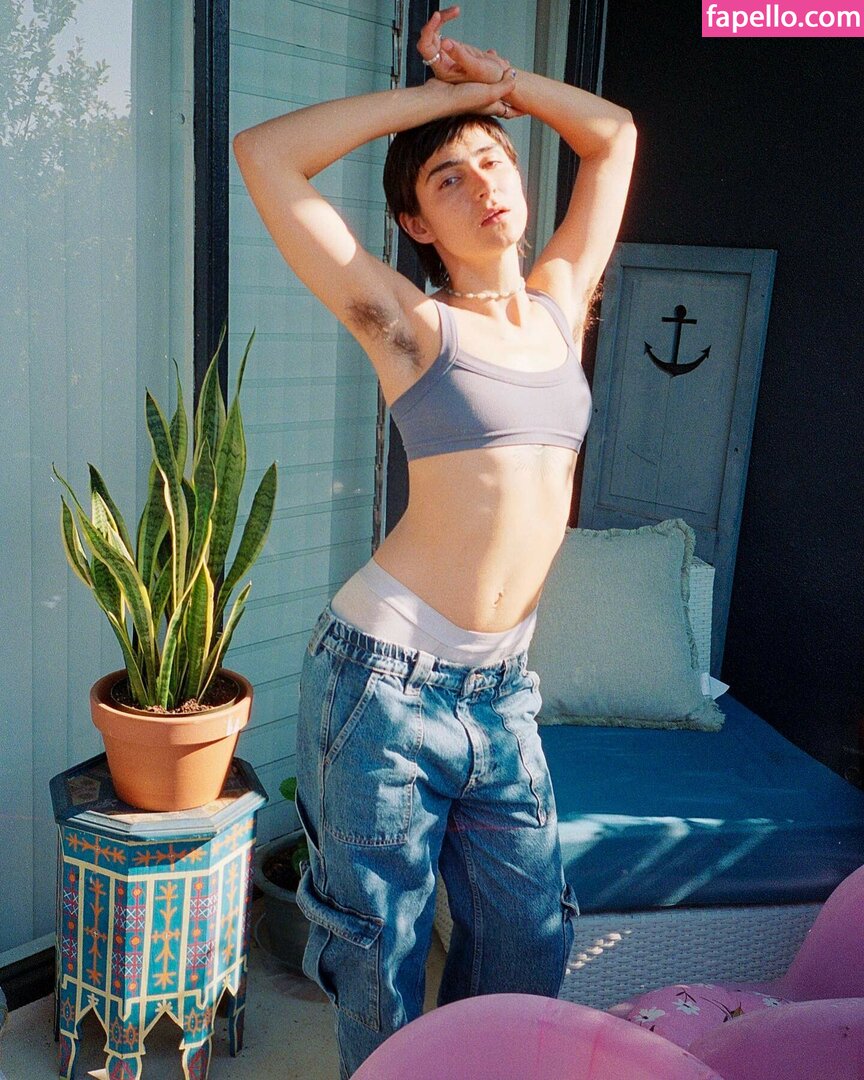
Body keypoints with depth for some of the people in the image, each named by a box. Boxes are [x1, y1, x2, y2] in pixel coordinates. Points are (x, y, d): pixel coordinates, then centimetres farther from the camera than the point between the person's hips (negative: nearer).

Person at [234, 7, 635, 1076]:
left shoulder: (560, 301, 9)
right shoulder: (411, 324, -5)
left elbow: (614, 135, 22)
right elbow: (265, 155, -11)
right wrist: (441, 91, -3)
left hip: (501, 686, 5)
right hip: (389, 676, -5)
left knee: (530, 934, 15)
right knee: (383, 953, 10)